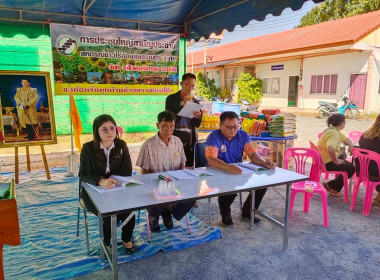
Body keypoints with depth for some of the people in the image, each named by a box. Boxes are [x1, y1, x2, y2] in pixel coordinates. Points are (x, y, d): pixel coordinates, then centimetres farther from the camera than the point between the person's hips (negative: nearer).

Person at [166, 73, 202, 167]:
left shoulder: (195, 102, 11)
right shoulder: (171, 99, 2)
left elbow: (197, 125, 10)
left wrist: (197, 117, -13)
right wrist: (183, 105, -13)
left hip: (190, 140, 3)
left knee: (189, 167, 5)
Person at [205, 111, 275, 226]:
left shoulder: (243, 135, 1)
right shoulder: (214, 137, -16)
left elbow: (253, 154, -5)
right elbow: (211, 160, -31)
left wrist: (264, 162, -27)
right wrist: (227, 167, -51)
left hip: (239, 172, 6)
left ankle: (247, 212, 14)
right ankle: (225, 214, 0)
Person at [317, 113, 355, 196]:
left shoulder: (335, 131, 10)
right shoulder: (334, 133, -23)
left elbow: (346, 140, 26)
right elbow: (330, 149, -40)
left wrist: (351, 145, 5)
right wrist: (336, 161, -26)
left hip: (325, 159, 10)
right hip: (327, 163, -10)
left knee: (349, 164, 20)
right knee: (351, 169, -4)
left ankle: (335, 188, 22)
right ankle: (331, 186, 6)